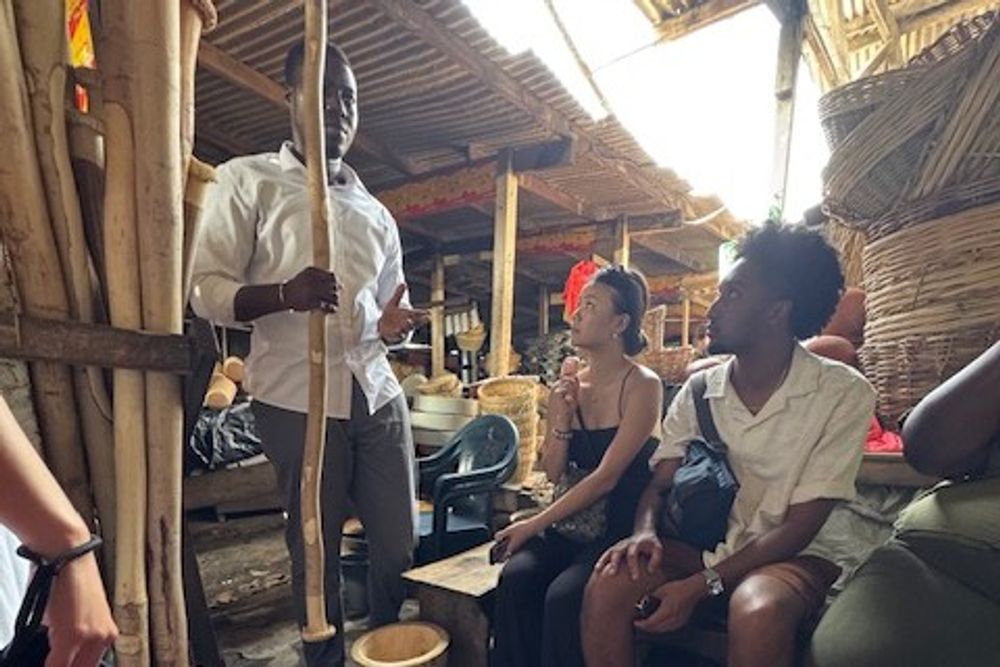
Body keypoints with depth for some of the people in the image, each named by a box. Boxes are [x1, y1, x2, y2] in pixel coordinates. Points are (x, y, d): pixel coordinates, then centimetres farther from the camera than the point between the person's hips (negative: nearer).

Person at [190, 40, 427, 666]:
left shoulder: (377, 211, 17)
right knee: (318, 552, 7)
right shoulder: (247, 179, 4)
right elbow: (207, 290, -2)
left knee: (401, 548, 7)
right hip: (298, 399, -4)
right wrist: (285, 294, -22)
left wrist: (396, 324, -2)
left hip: (379, 394, 4)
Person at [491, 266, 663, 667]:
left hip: (621, 527, -4)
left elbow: (606, 477, -16)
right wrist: (562, 417, -11)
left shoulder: (642, 386, -11)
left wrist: (534, 525, -15)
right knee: (515, 577, -21)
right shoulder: (569, 384, 5)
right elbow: (552, 474, 6)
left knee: (563, 595, -27)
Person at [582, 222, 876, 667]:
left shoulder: (843, 394, -12)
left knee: (757, 612, -38)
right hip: (702, 546, 3)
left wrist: (703, 584, -22)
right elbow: (658, 485, 4)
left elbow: (800, 526, -14)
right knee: (608, 584, -25)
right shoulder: (697, 391, 0)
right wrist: (644, 532, -20)